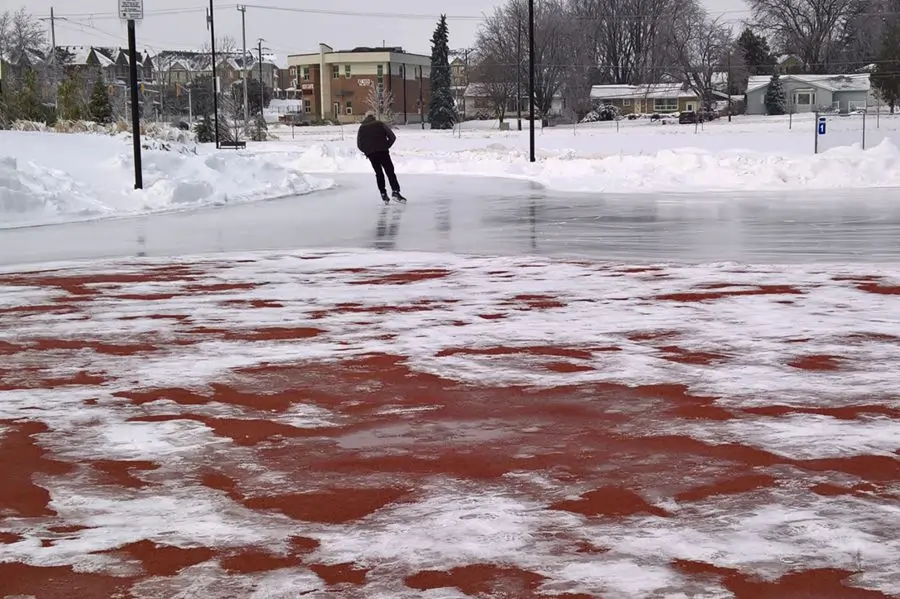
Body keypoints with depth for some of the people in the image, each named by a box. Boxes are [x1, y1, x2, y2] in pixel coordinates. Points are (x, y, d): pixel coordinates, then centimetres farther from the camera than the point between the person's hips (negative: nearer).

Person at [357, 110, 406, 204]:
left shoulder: (362, 128, 12)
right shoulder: (380, 124, 8)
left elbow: (359, 144, 6)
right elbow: (392, 137, 2)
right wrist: (387, 147, 10)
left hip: (370, 153, 2)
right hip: (383, 151, -2)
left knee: (379, 173, 11)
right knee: (390, 171, 1)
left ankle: (384, 195, 3)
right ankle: (395, 191, -15)